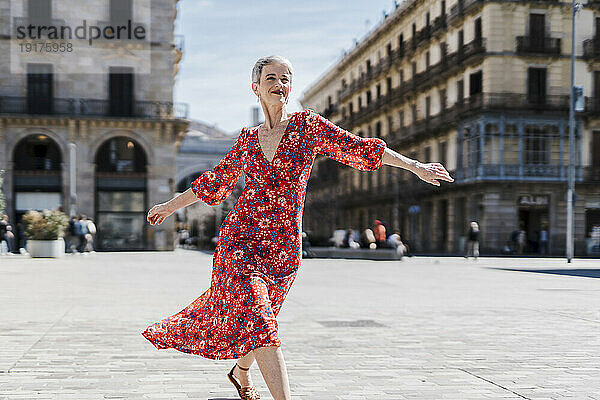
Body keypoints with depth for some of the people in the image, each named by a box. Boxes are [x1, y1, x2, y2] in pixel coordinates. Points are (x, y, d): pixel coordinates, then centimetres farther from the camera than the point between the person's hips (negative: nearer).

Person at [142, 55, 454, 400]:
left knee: (254, 318, 16)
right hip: (242, 239, 0)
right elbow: (216, 181, 19)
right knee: (259, 320, -17)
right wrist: (171, 205, 27)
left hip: (285, 247, 0)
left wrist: (416, 166, -5)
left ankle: (241, 372, 47)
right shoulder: (248, 138, 7)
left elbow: (358, 147, -1)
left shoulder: (308, 125, 1)